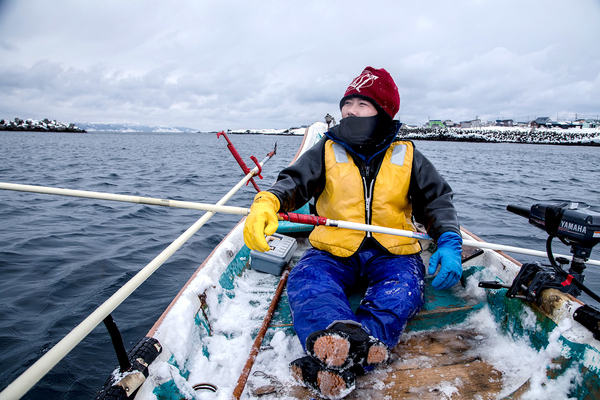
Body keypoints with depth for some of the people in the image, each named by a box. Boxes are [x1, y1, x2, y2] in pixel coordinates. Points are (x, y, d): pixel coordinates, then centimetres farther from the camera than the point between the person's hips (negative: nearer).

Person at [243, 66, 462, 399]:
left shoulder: (407, 157, 11)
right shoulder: (327, 151, 9)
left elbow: (438, 199, 10)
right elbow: (294, 182, -5)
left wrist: (449, 242, -10)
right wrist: (267, 202, -29)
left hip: (391, 254, 1)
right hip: (333, 252, 0)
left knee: (402, 290, -32)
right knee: (305, 279, -31)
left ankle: (341, 363, -50)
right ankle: (339, 337, -58)